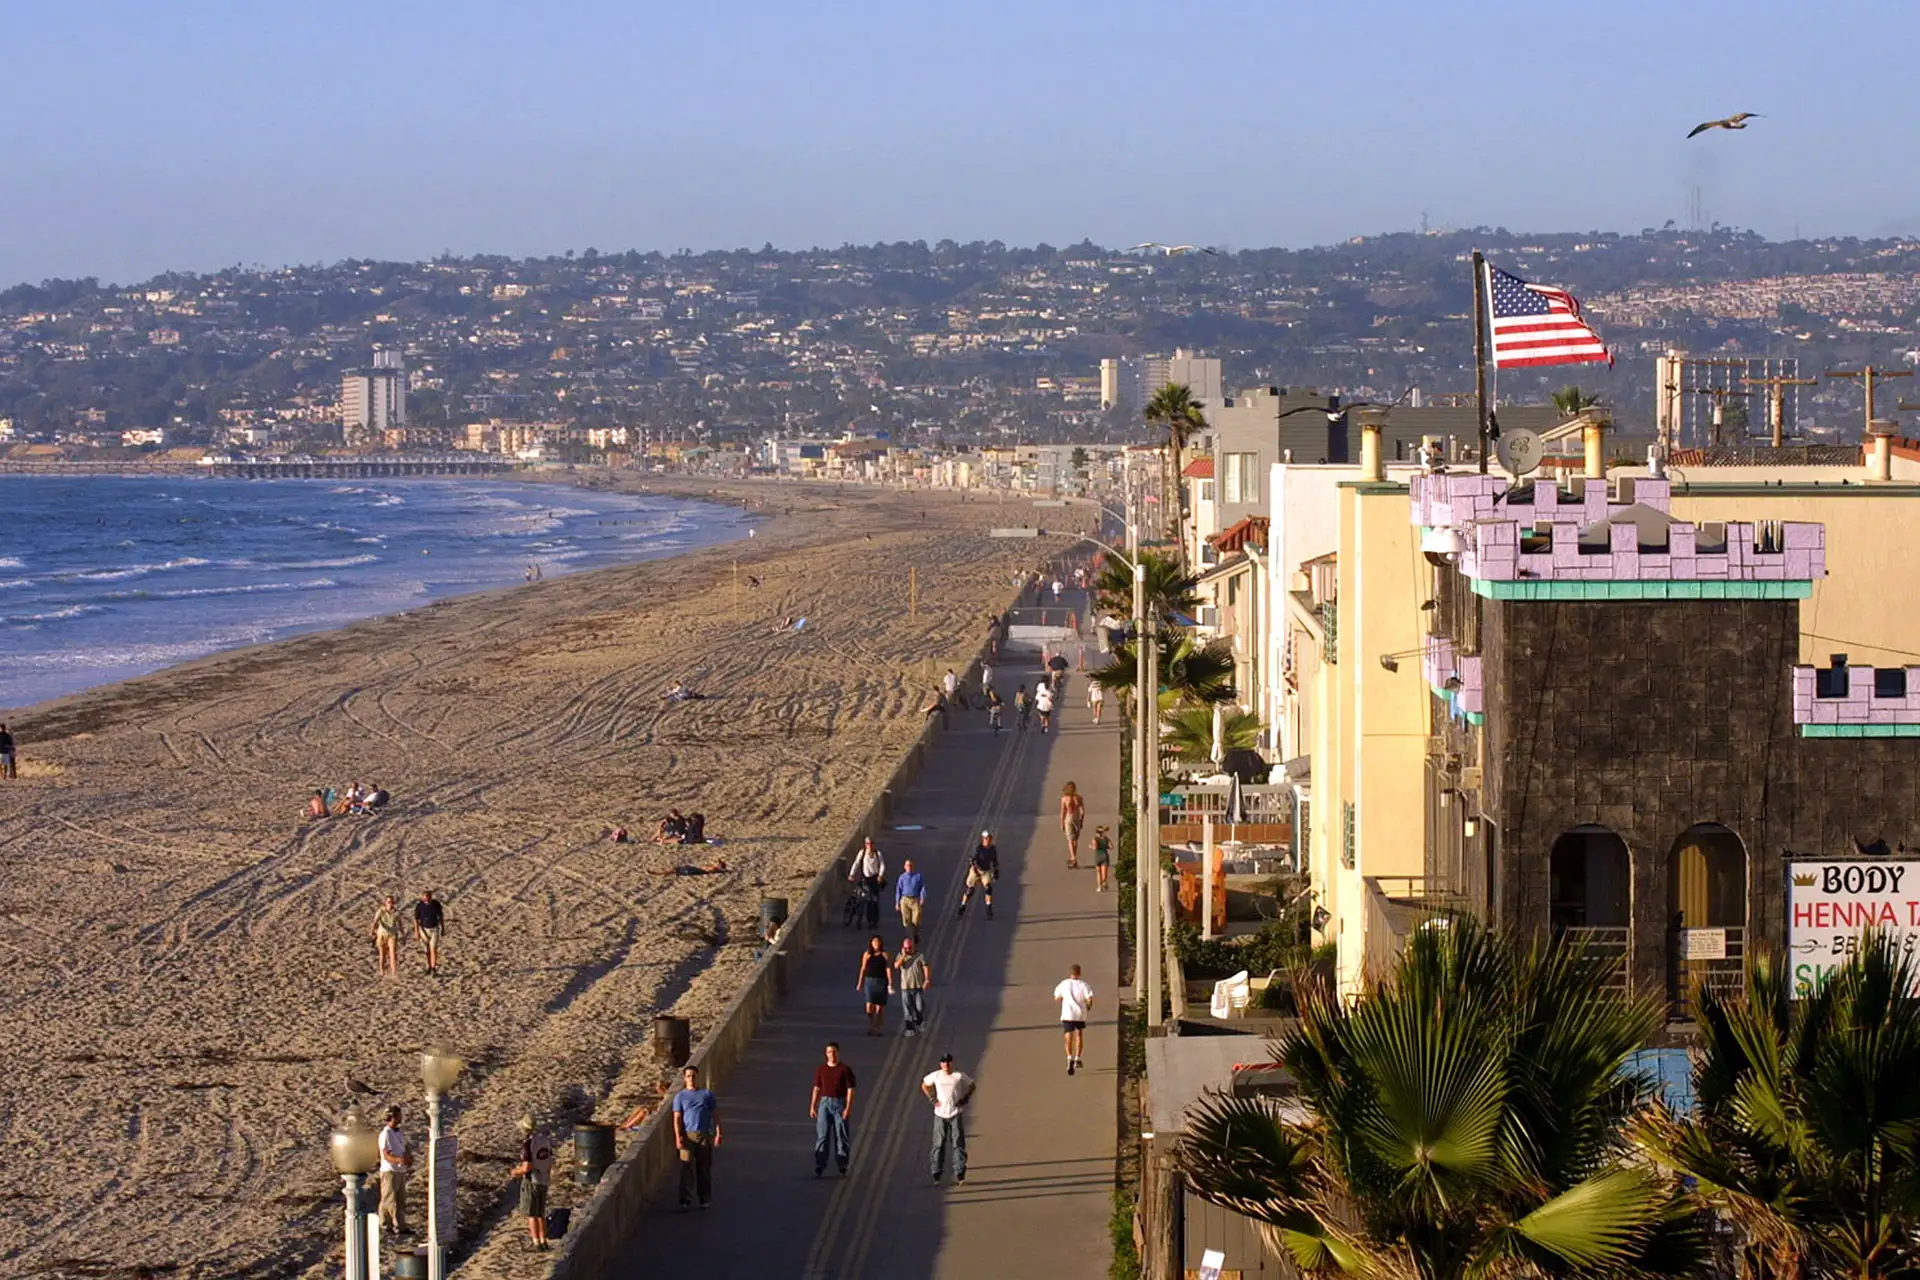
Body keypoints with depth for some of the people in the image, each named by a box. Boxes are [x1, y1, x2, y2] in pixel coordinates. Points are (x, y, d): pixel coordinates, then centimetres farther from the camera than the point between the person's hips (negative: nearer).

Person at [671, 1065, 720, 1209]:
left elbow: (715, 1115, 10)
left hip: (705, 1135, 1)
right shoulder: (680, 1096, 9)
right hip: (688, 1136, -1)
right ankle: (686, 1200, -7)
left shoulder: (707, 1094, 12)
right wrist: (678, 1137, -9)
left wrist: (718, 1133, 0)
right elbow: (677, 1118, 3)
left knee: (704, 1168, 3)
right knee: (687, 1168, -8)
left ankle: (705, 1199, 12)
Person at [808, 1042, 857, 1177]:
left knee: (842, 1135, 2)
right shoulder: (821, 1069, 7)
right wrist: (812, 1107, 5)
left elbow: (850, 1090, -5)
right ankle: (819, 1168, -8)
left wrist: (848, 1108, -14)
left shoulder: (845, 1069, -2)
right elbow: (816, 1089, 11)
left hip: (840, 1104, -2)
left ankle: (843, 1168, 11)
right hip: (825, 1103, 2)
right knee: (822, 1135, -6)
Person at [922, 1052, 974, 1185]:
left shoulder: (960, 1076, -4)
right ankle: (936, 1172, 16)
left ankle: (959, 1172, -6)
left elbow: (972, 1085, 11)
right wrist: (932, 1099, 4)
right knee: (939, 1143, 5)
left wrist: (965, 1099, -3)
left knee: (958, 1142, -6)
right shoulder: (936, 1076, 0)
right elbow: (924, 1085, 16)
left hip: (956, 1114, -1)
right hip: (940, 1114, 1)